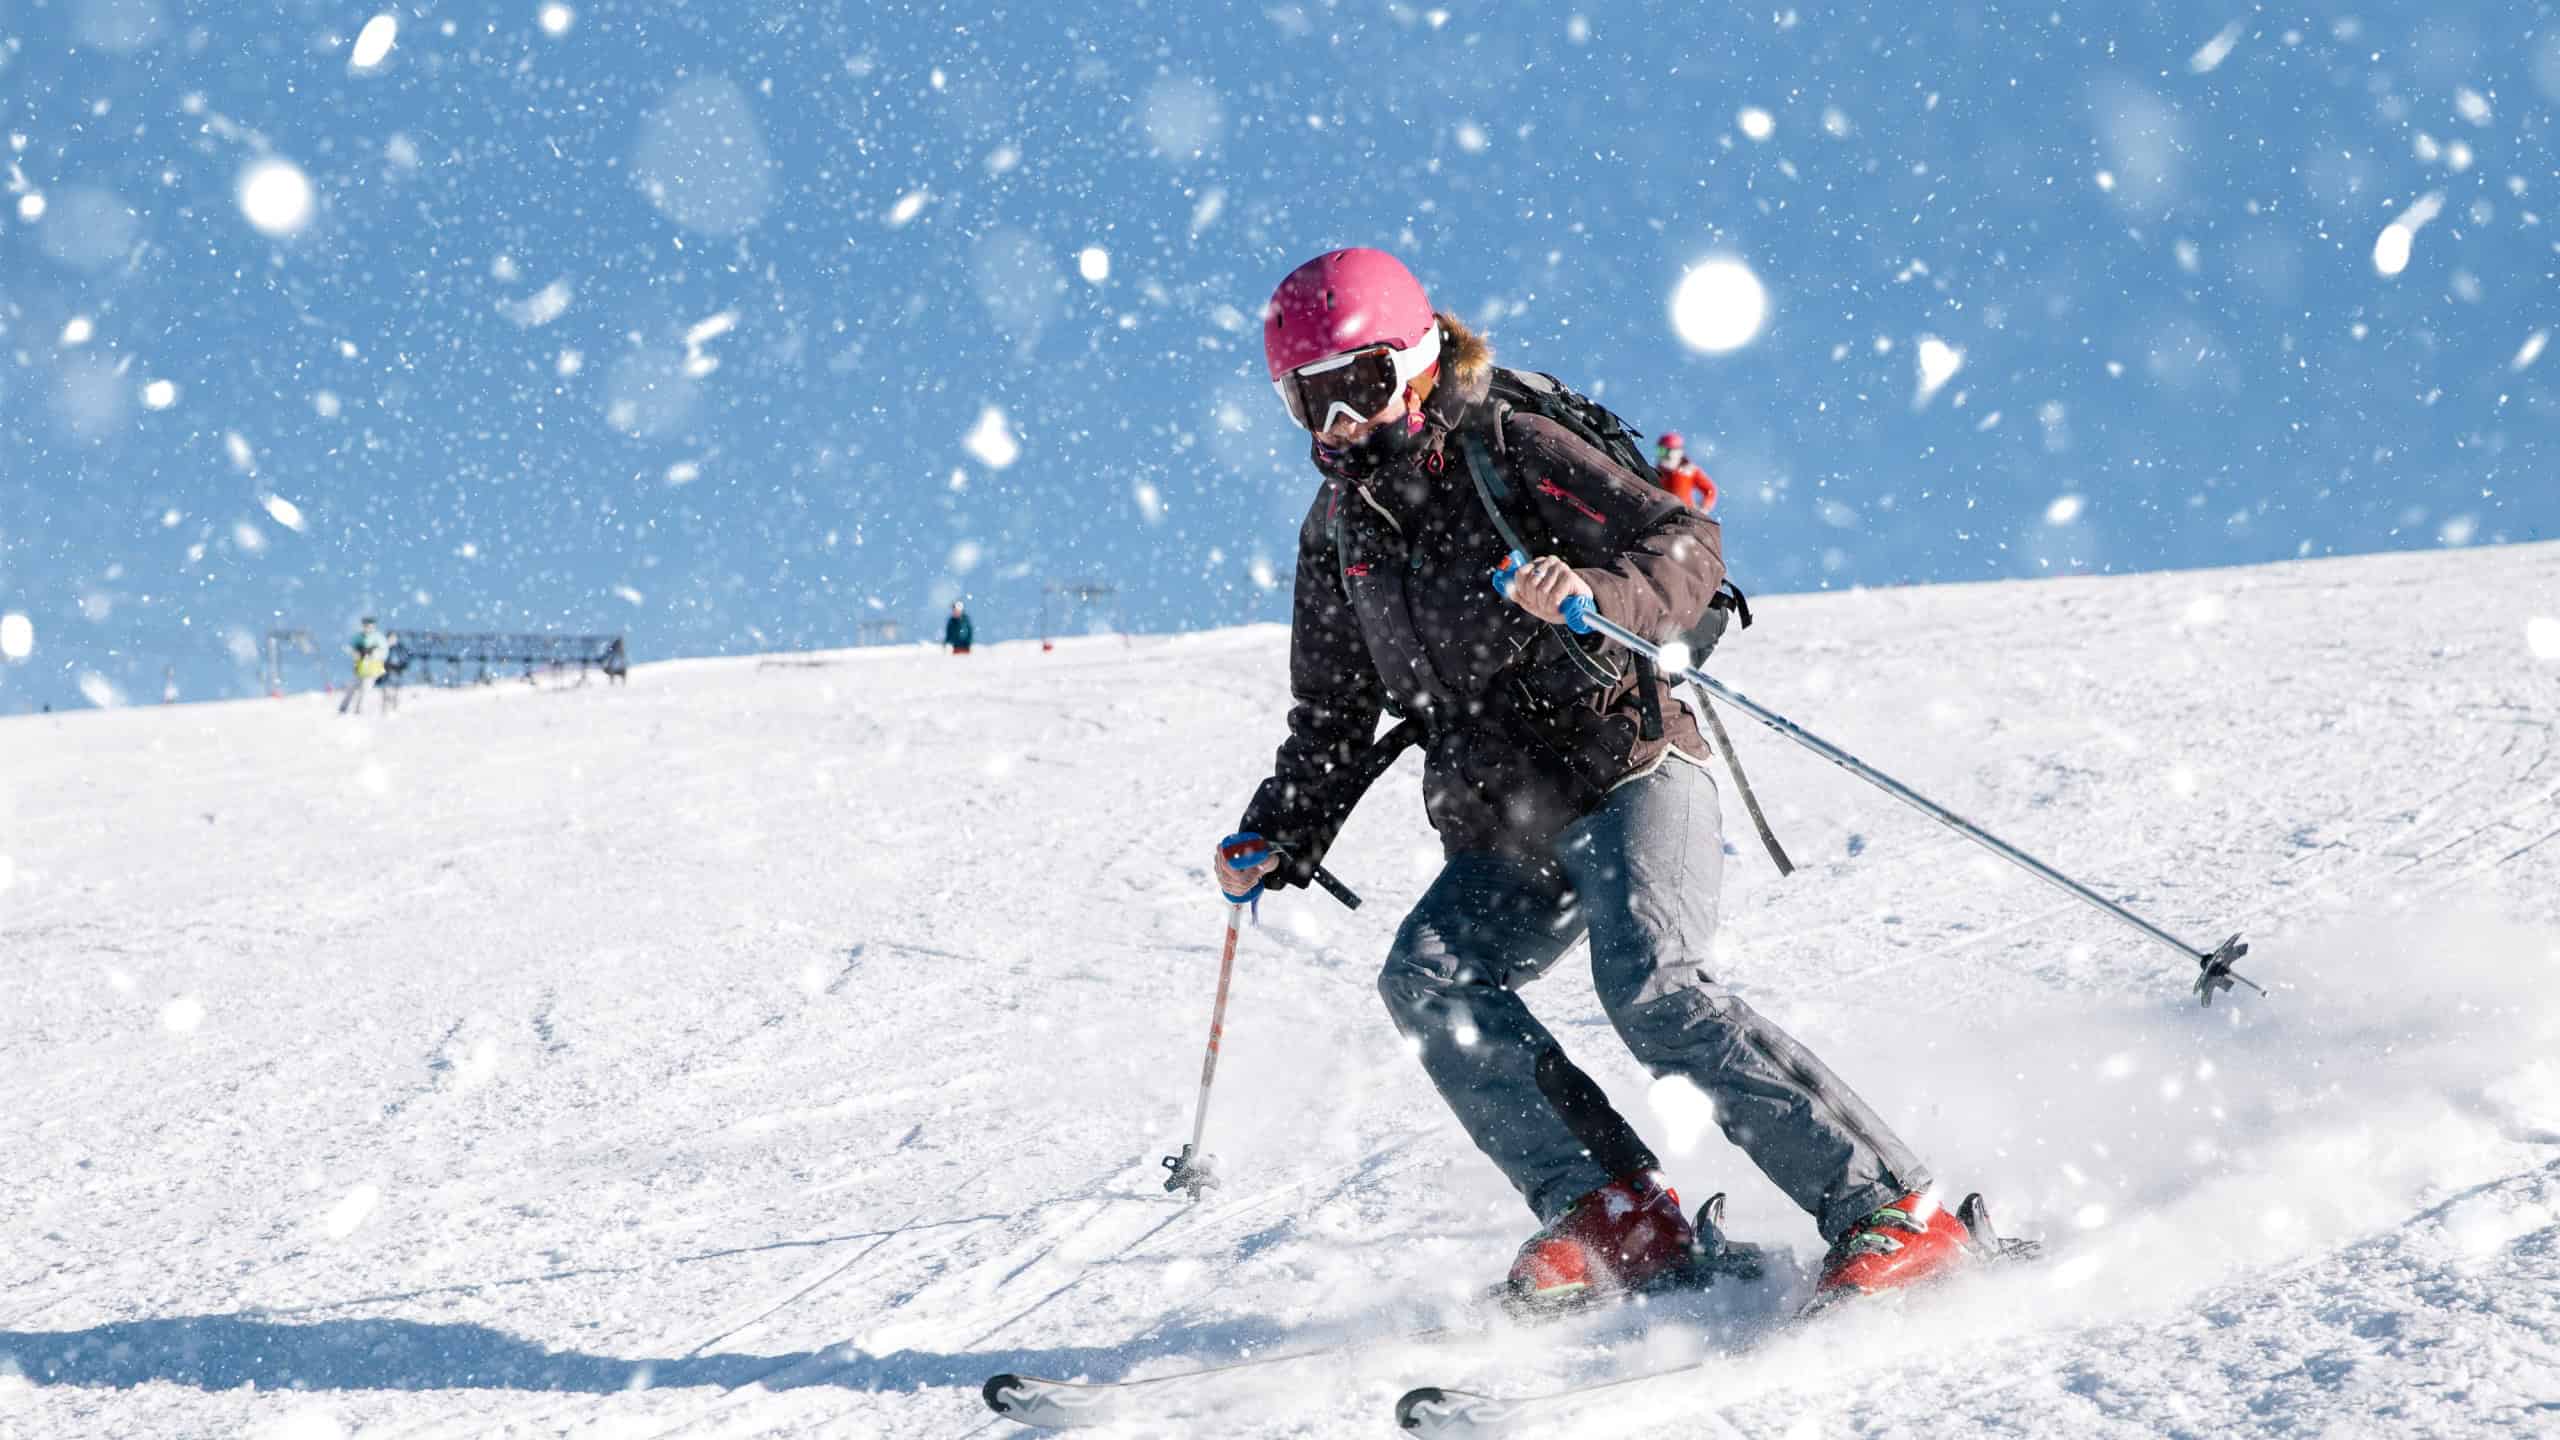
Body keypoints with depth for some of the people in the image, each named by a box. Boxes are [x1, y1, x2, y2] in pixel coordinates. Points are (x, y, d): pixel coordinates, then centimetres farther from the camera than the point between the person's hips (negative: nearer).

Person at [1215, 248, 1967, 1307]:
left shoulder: (1511, 450, -3)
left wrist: (1597, 597, -30)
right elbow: (1332, 721, 23)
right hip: (1504, 832, 6)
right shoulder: (1337, 530, 15)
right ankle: (1610, 1215, -19)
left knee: (1649, 988, -26)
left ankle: (1892, 1210, -23)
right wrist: (1276, 840, 9)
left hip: (1629, 773, -6)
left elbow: (1689, 544, -10)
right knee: (1427, 973, -19)